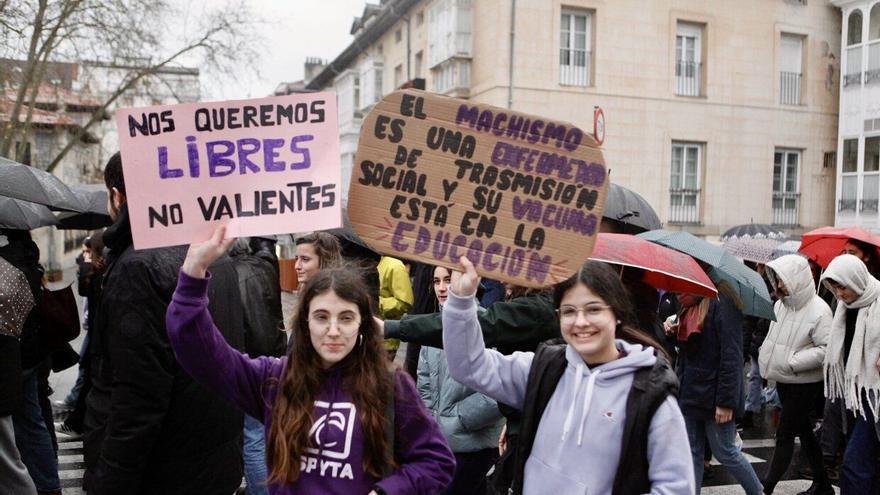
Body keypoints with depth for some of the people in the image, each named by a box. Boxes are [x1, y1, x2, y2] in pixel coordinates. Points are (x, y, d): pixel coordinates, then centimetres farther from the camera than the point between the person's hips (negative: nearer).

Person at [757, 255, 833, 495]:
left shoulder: (819, 311, -19)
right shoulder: (780, 304, 4)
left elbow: (827, 349, -23)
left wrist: (793, 362, -22)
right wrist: (768, 359, 4)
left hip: (804, 384, -8)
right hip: (784, 381, 8)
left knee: (785, 434, -5)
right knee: (803, 430, 18)